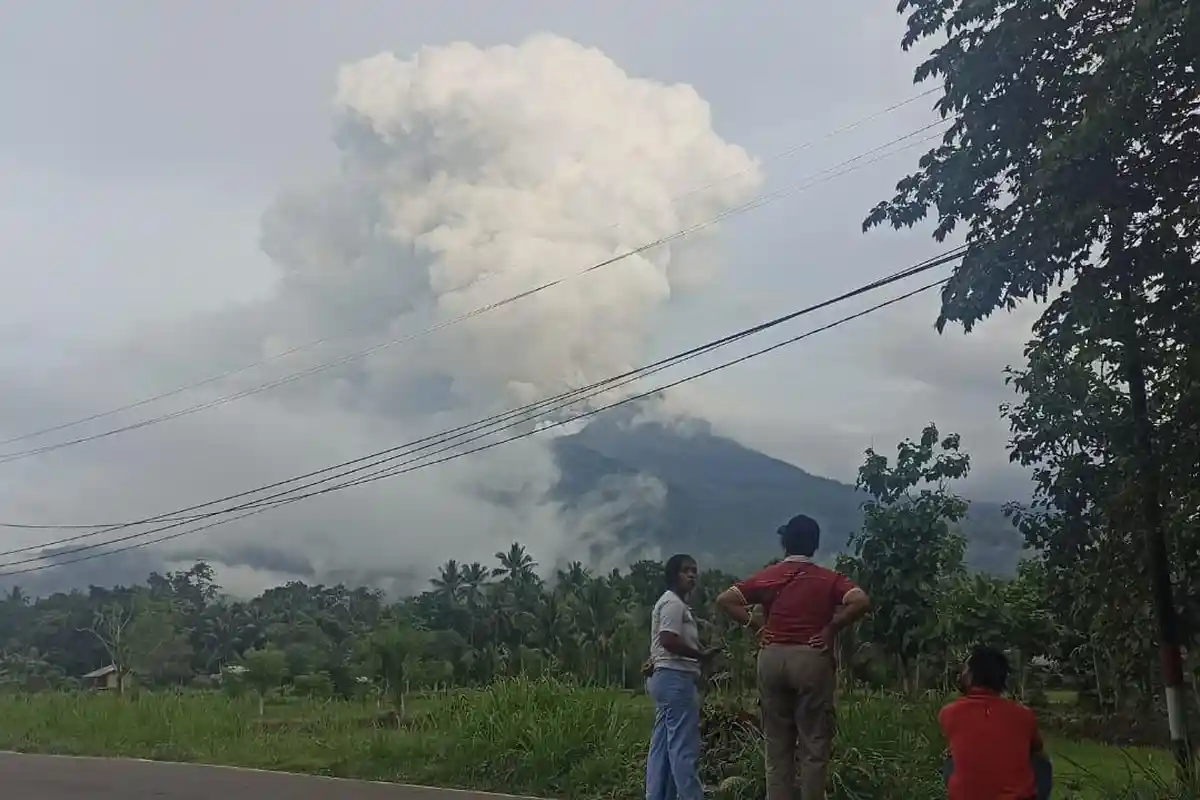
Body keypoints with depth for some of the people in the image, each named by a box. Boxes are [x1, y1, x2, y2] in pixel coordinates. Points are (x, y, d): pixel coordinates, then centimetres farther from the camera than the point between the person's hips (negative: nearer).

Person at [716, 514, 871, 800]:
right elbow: (861, 602, -16)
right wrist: (830, 629, -8)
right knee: (814, 743, 3)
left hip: (773, 658, 3)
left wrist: (756, 628, 3)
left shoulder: (767, 577, 5)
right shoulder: (828, 579, 0)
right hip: (812, 659, -2)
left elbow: (725, 600, -1)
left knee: (777, 743, 10)